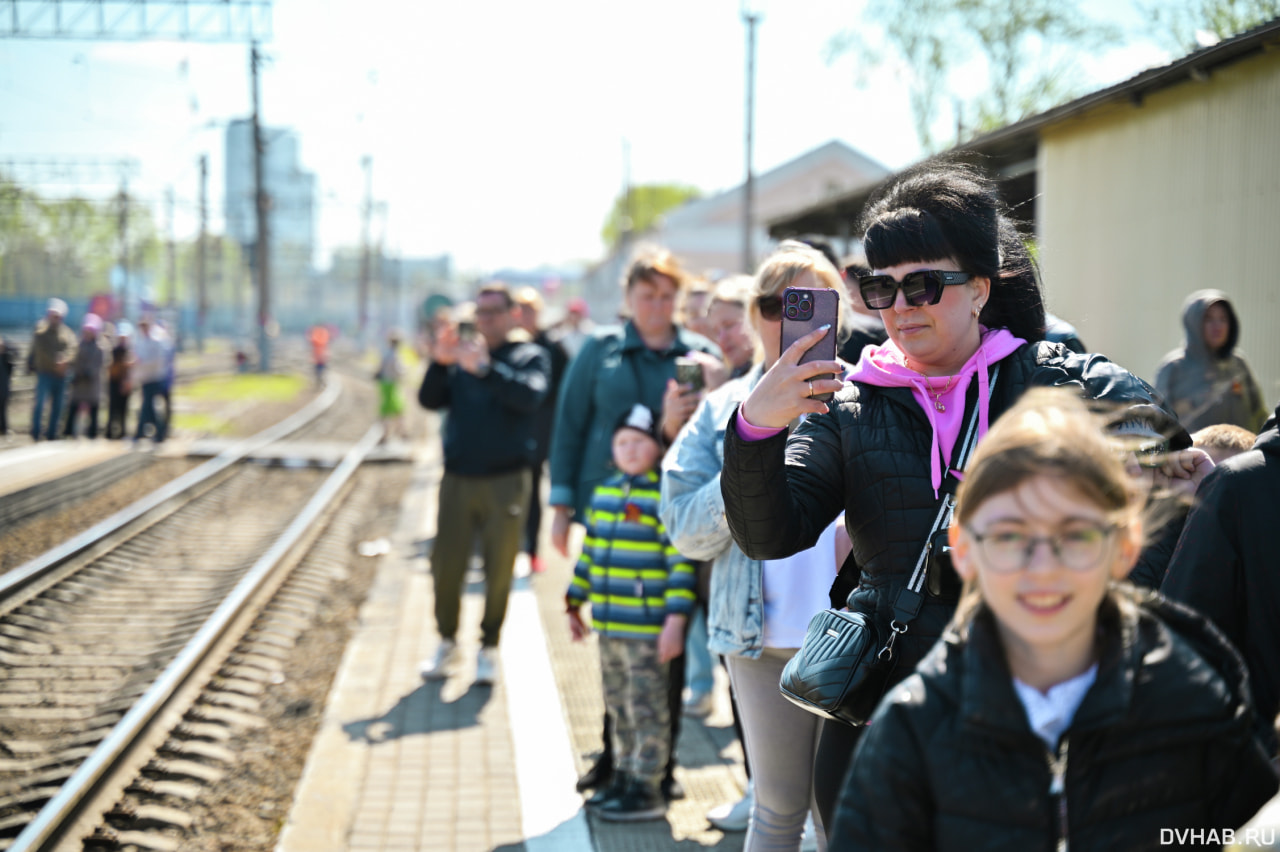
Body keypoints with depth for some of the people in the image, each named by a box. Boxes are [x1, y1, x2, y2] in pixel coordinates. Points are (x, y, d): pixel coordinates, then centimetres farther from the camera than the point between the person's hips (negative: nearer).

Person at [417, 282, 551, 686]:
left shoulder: (530, 355, 3)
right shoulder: (462, 354, 12)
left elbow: (529, 395, -18)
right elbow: (429, 399, 2)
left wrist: (484, 368, -29)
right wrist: (440, 363, -15)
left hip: (506, 481, -3)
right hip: (458, 478, 3)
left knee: (499, 570, 4)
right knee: (446, 565, 5)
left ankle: (489, 648, 20)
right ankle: (447, 643, 23)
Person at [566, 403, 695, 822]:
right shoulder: (604, 493, 10)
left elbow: (681, 563, -16)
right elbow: (590, 549, 19)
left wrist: (675, 619, -19)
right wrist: (575, 602, 21)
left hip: (647, 629, -8)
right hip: (609, 626, 8)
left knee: (647, 709, 1)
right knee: (618, 708, 18)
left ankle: (648, 789, 10)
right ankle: (624, 776, 31)